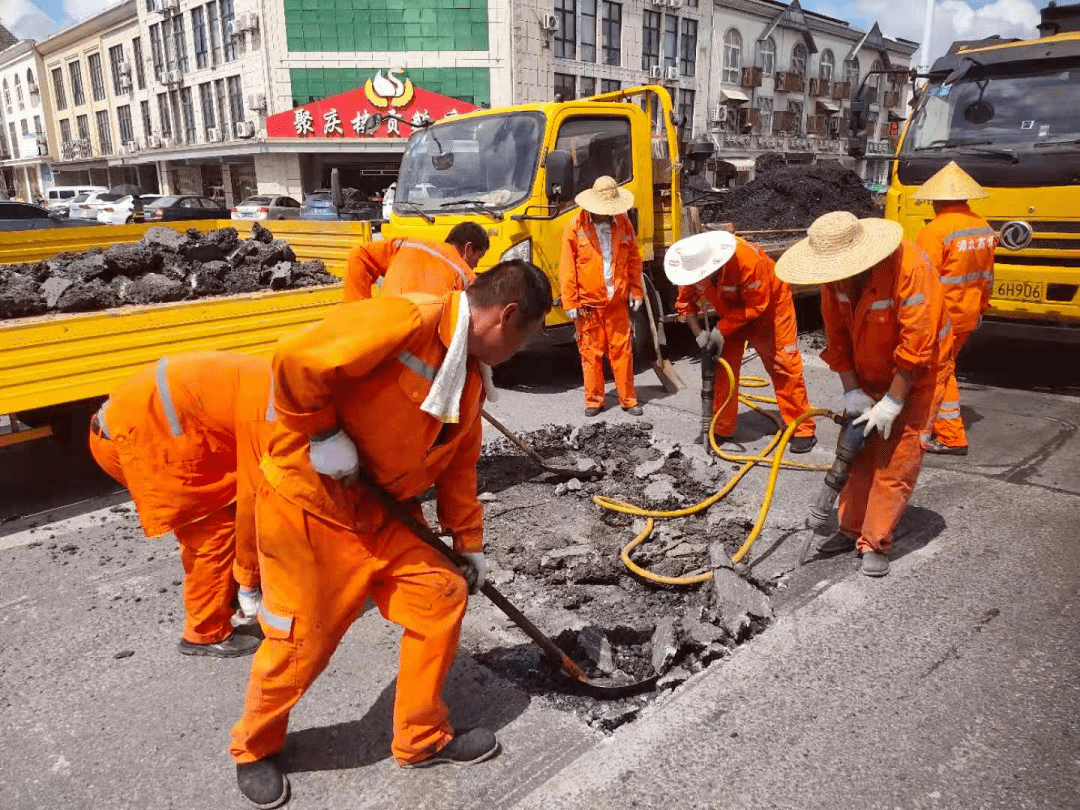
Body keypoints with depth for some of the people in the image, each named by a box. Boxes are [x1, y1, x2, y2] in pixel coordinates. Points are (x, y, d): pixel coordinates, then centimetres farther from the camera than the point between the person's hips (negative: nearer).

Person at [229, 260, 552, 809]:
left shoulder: (470, 378, 6)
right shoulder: (406, 321, -24)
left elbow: (457, 467, 14)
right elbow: (296, 360, -30)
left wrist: (469, 543, 16)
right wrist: (323, 435, -21)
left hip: (381, 511, 8)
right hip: (309, 503, -8)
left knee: (443, 598, 5)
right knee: (303, 642, 4)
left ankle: (423, 739, 26)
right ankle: (254, 748, 35)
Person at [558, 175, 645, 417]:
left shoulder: (623, 223, 5)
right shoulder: (575, 227, -5)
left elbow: (634, 259, 12)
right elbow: (567, 268, -5)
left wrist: (636, 292, 8)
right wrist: (570, 303, -8)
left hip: (617, 302, 2)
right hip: (588, 303, -2)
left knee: (622, 351, 5)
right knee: (591, 353, 5)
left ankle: (628, 399, 15)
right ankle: (594, 400, 18)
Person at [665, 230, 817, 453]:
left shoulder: (748, 259, -39)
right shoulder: (692, 265, -22)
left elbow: (755, 305, -32)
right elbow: (685, 301, -10)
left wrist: (721, 329, -32)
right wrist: (699, 332, -24)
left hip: (769, 303, -5)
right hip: (730, 310, 5)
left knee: (783, 364, -9)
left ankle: (803, 431, -1)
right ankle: (722, 429, 13)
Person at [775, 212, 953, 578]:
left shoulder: (910, 267, -31)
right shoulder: (835, 275, -12)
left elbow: (916, 346, -30)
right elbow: (837, 336, -4)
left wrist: (892, 402, -25)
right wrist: (852, 391, -8)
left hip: (915, 372, -5)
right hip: (868, 372, 6)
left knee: (894, 460, -6)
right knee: (856, 451, 5)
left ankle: (875, 544, 2)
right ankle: (851, 529, 17)